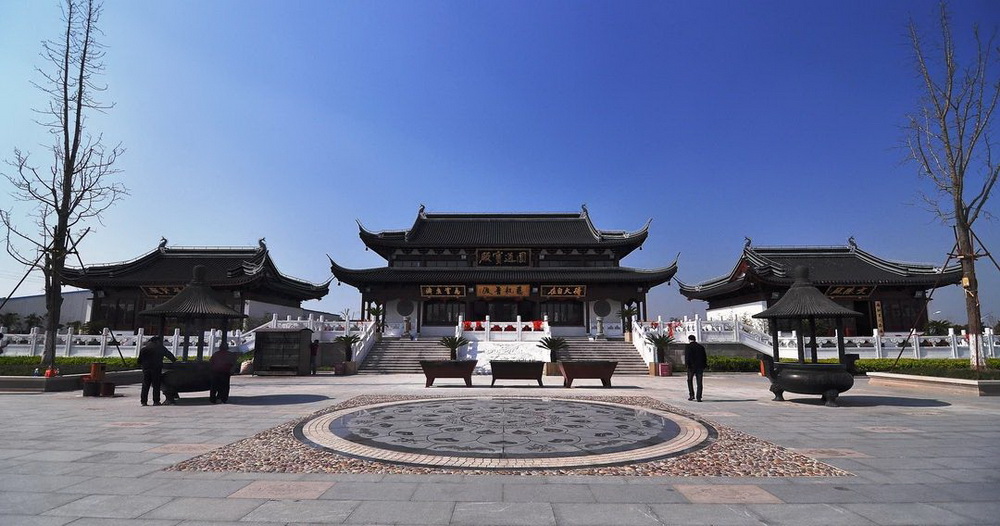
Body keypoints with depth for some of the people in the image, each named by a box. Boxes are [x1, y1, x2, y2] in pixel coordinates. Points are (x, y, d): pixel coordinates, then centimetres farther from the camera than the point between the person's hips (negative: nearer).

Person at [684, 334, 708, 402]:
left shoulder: (688, 346, -3)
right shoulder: (701, 346, 10)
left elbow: (687, 356, -13)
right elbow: (705, 357, 11)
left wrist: (687, 364, -11)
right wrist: (704, 367, 15)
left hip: (691, 366, -3)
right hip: (700, 367, 3)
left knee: (689, 380, 14)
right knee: (699, 382, 4)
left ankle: (691, 395, 8)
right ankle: (698, 397, -1)